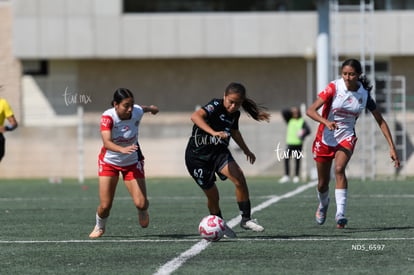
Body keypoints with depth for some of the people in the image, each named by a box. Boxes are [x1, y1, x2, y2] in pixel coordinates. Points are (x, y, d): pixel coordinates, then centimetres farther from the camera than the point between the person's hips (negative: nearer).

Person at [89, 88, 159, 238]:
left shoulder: (137, 112, -21)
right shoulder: (108, 116, -29)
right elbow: (107, 142, -42)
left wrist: (151, 108, 29)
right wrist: (122, 149, -62)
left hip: (132, 162, 2)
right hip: (109, 162, -2)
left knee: (141, 203, -10)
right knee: (105, 205, -6)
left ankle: (143, 212, 30)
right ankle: (99, 227, 30)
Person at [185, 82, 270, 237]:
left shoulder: (234, 114, 1)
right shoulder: (216, 106, -21)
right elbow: (195, 116, -41)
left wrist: (246, 150, 35)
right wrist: (213, 132, -53)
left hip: (219, 151, 5)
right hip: (198, 154, -5)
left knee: (239, 178, -20)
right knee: (212, 195, 0)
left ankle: (246, 219, -9)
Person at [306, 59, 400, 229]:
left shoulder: (364, 94, -9)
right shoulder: (334, 88, -16)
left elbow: (380, 121, 0)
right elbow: (310, 110, -21)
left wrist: (392, 147, -5)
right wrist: (326, 122, -40)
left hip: (346, 138, 0)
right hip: (325, 138, 0)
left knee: (339, 169, -29)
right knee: (322, 184, 9)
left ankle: (340, 213, -32)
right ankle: (323, 204, 44)